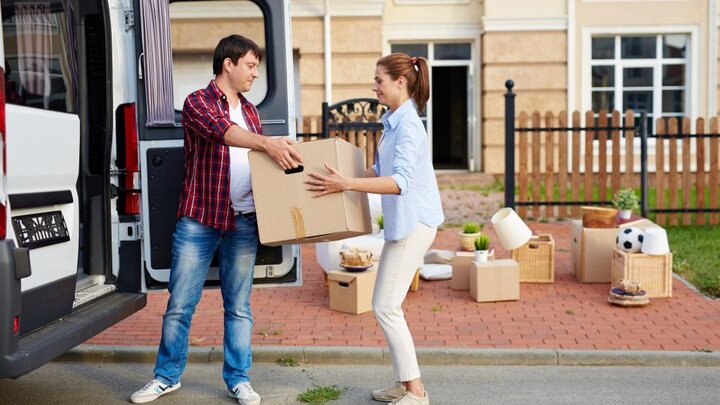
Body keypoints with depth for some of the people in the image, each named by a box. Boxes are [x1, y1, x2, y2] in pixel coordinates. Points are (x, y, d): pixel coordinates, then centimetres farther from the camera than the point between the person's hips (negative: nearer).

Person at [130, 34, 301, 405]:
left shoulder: (249, 111, 15)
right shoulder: (197, 103, -4)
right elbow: (222, 131, -24)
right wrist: (267, 142, -39)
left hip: (243, 223, 4)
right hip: (198, 221, -4)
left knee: (238, 307, 9)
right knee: (179, 304, 5)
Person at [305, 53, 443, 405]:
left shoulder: (408, 126, -17)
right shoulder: (393, 122, 13)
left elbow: (400, 182, -28)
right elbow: (380, 171, 22)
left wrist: (347, 184, -33)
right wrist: (342, 179, 16)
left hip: (413, 223, -10)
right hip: (403, 222, 10)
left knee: (386, 307, -6)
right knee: (385, 305, 14)